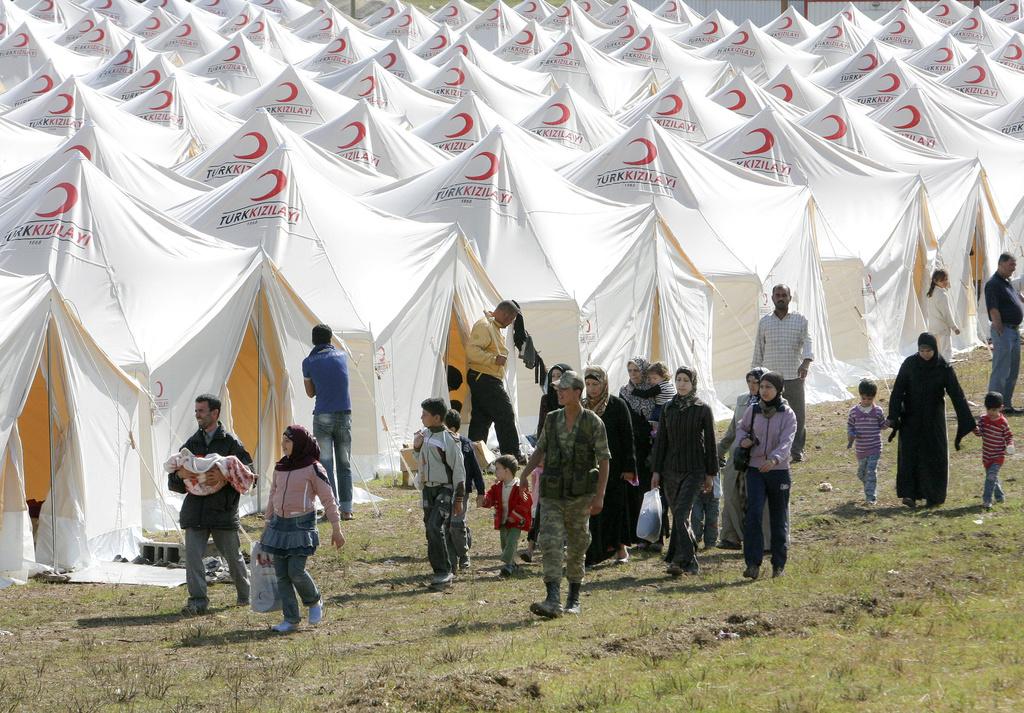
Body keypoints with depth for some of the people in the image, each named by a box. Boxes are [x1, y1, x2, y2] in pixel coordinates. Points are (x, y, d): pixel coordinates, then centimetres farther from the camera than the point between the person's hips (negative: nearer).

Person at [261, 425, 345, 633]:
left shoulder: (313, 469, -7)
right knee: (281, 575, 2)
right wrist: (267, 525, 19)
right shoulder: (280, 468, 10)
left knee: (296, 572, -13)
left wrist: (336, 529, -5)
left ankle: (314, 602, 16)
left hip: (301, 525, -6)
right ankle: (290, 618, 8)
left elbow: (328, 500, -4)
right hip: (279, 524, 6)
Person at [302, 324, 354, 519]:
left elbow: (310, 392, 8)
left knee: (326, 464, 0)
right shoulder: (342, 356, 8)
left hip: (323, 417, -3)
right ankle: (346, 508, 6)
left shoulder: (309, 362, 0)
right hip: (344, 415, 3)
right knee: (344, 464, 9)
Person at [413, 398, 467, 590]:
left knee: (436, 527, -20)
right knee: (432, 531, 9)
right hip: (428, 489, 8)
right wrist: (416, 448, 3)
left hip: (445, 490, -8)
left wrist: (459, 500, -11)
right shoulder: (424, 435, 10)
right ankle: (448, 571, 20)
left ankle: (443, 571, -16)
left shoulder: (449, 439, -13)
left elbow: (459, 470, -10)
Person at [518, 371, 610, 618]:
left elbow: (604, 460, -6)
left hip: (580, 495, -2)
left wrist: (600, 496, -12)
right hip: (552, 495, 2)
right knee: (550, 543, -13)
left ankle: (574, 598, 23)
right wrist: (525, 473, 5)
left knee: (577, 547, 7)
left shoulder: (593, 422, -5)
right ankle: (553, 600, -21)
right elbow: (541, 450, 19)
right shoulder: (552, 420, 6)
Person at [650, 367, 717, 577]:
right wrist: (656, 471, 6)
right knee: (679, 516, 7)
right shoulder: (669, 409, 8)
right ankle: (689, 561, 16)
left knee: (681, 514, -17)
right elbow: (661, 440, 10)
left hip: (694, 470, -4)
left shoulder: (703, 410, -2)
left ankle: (681, 560, -18)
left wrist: (710, 474, -1)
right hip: (671, 469, 4)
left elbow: (710, 442, 1)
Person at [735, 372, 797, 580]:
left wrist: (775, 459, -39)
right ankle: (753, 564, -18)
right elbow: (741, 428, 22)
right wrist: (743, 439, -3)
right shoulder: (753, 411, 4)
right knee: (753, 514, -14)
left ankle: (779, 564, 19)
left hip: (779, 470, -1)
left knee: (779, 519, 7)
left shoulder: (788, 415, -6)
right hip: (755, 470, 2)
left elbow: (786, 442, -19)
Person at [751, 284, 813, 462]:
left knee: (798, 414, -1)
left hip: (794, 376, -1)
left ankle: (797, 450, 8)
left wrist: (806, 362, -27)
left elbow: (807, 342, -8)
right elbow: (758, 351, 14)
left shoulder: (800, 320, 5)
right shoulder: (764, 322, 10)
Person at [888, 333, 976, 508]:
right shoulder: (909, 364, -7)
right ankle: (909, 494, -14)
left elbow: (957, 395, -10)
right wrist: (893, 417, -16)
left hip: (934, 417, 0)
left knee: (934, 456, 2)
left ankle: (934, 495, 16)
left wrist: (968, 422, -14)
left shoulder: (944, 368, -9)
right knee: (909, 453, -11)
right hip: (911, 417, 0)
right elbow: (897, 391, -6)